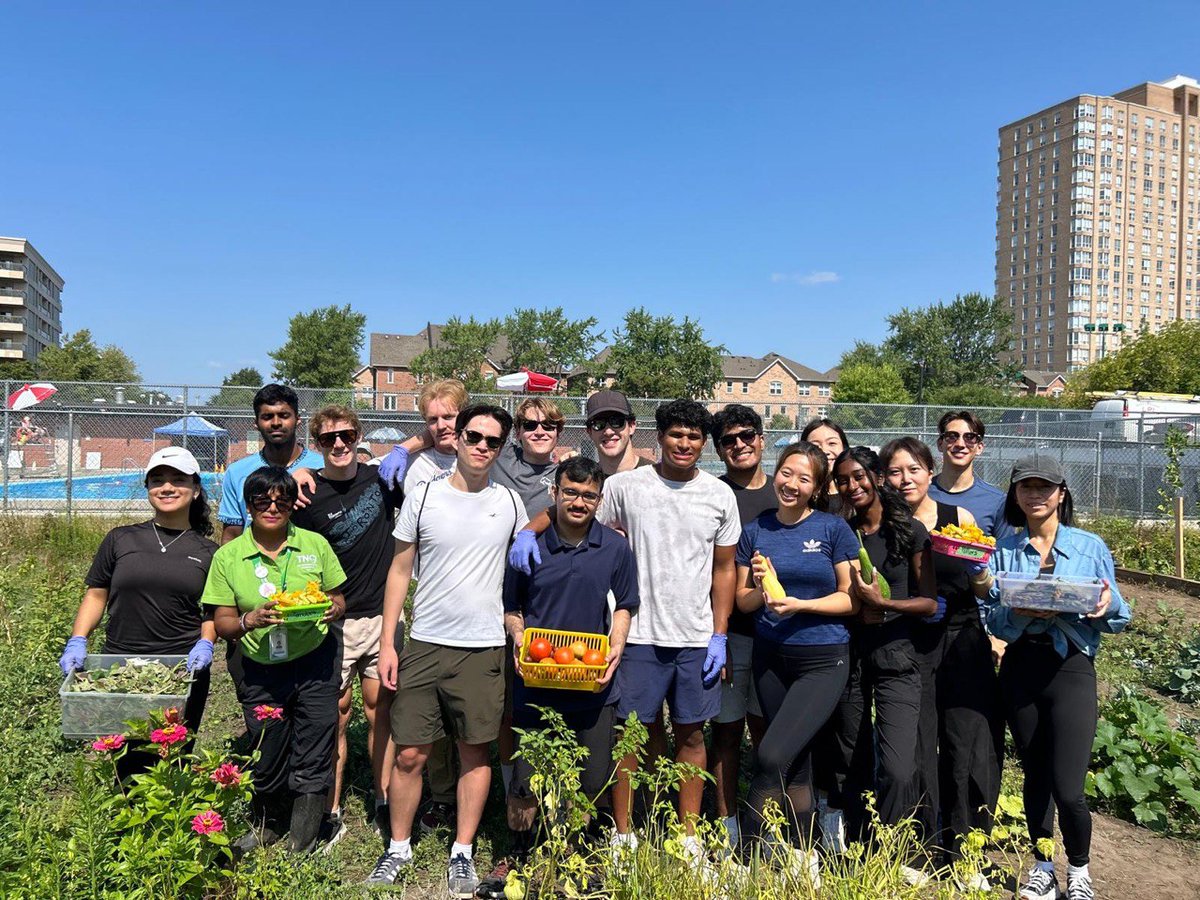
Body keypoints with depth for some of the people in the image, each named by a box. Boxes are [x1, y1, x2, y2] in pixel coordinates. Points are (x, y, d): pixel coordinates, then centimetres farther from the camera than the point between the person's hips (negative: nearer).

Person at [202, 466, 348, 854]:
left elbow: (338, 600, 8)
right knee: (266, 757, 13)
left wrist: (331, 609, -15)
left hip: (315, 663, 0)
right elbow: (222, 622, -1)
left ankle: (302, 846, 21)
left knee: (313, 758, 3)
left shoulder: (315, 545, 0)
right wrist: (249, 621, -21)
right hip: (259, 669, 0)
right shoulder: (228, 556, -1)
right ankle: (265, 826, 42)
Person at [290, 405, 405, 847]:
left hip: (382, 613, 1)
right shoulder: (308, 497, -4)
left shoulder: (380, 478, 1)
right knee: (336, 712, 5)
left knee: (380, 707, 8)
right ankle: (332, 812, 18)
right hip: (334, 619, -1)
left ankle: (383, 803, 21)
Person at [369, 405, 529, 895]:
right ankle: (399, 847, 25)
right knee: (410, 753, 5)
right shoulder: (422, 497, -1)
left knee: (475, 752, 9)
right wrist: (387, 642, 0)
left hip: (484, 648, 1)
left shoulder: (510, 502, 2)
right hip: (424, 644, 0)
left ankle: (462, 853, 24)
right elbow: (400, 571, 3)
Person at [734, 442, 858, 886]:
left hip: (823, 661, -4)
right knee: (796, 765, 14)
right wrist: (762, 589, -13)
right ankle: (803, 857, 31)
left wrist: (798, 604, -18)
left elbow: (851, 599, -6)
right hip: (770, 658, 4)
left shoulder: (834, 528, -5)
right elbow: (743, 602, 8)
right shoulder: (755, 532, 3)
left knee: (773, 756, -15)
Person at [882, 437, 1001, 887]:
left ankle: (964, 852, 17)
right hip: (909, 646, -1)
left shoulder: (960, 519, 3)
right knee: (916, 750, 3)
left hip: (963, 642, 1)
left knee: (969, 750, 0)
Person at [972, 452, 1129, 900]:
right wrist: (1020, 613, -20)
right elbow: (996, 623, 0)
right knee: (1034, 776, 15)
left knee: (1068, 790, -6)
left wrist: (1108, 605, -18)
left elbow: (1117, 619, 4)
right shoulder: (1004, 549, 3)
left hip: (1071, 668, -2)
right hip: (1020, 669, 2)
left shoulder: (1090, 546, -1)